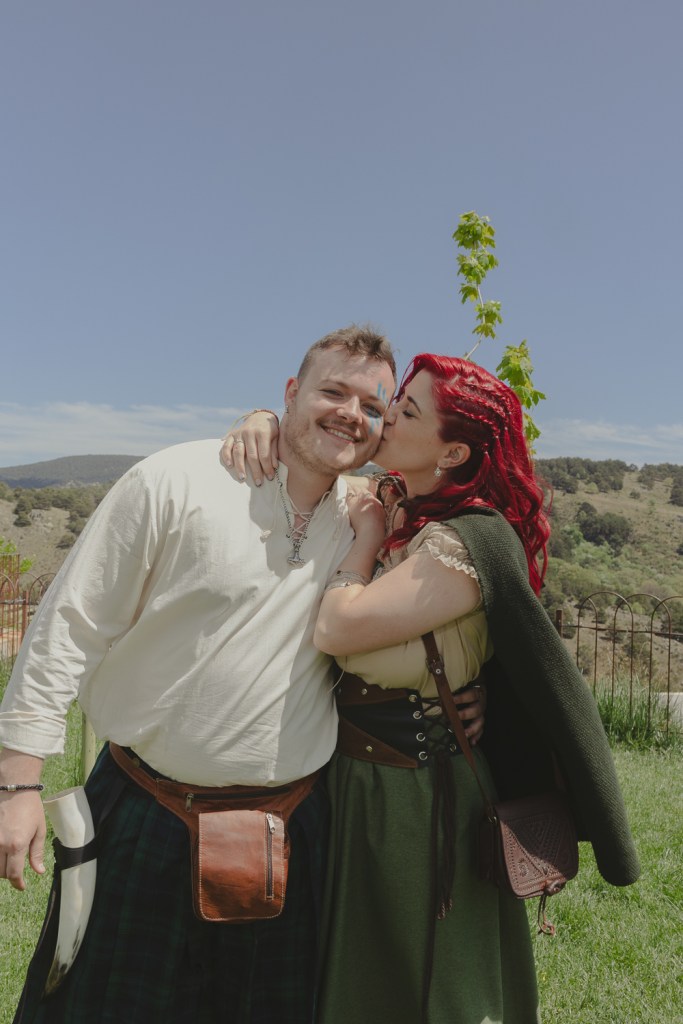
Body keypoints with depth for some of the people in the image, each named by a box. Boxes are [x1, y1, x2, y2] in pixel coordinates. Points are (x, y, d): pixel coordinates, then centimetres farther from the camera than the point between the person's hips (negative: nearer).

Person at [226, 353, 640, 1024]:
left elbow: (336, 630, -32)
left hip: (411, 799, -8)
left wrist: (368, 536, -18)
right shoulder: (389, 503, -1)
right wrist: (262, 423, -10)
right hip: (355, 776, 8)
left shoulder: (461, 547, -25)